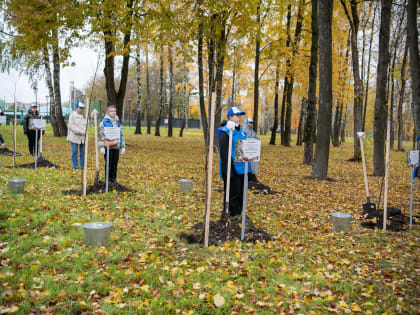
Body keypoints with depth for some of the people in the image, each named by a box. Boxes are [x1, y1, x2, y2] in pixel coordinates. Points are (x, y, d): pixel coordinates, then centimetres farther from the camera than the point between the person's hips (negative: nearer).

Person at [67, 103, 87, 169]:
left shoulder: (84, 116, 13)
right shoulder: (72, 115, 0)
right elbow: (71, 125, -7)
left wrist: (84, 131, -8)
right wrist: (79, 131, -13)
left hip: (83, 137, 4)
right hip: (74, 137, -4)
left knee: (82, 152, 7)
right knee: (74, 152, -2)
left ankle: (82, 166, 15)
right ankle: (75, 167, 4)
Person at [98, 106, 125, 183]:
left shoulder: (118, 122, 14)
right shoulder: (104, 122, -2)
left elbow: (121, 134, 19)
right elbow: (101, 135, -5)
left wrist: (123, 146, 15)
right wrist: (102, 147, -11)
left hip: (116, 146, 4)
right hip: (108, 146, -4)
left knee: (115, 163, 5)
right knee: (108, 163, -1)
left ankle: (114, 179, 15)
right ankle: (108, 179, 9)